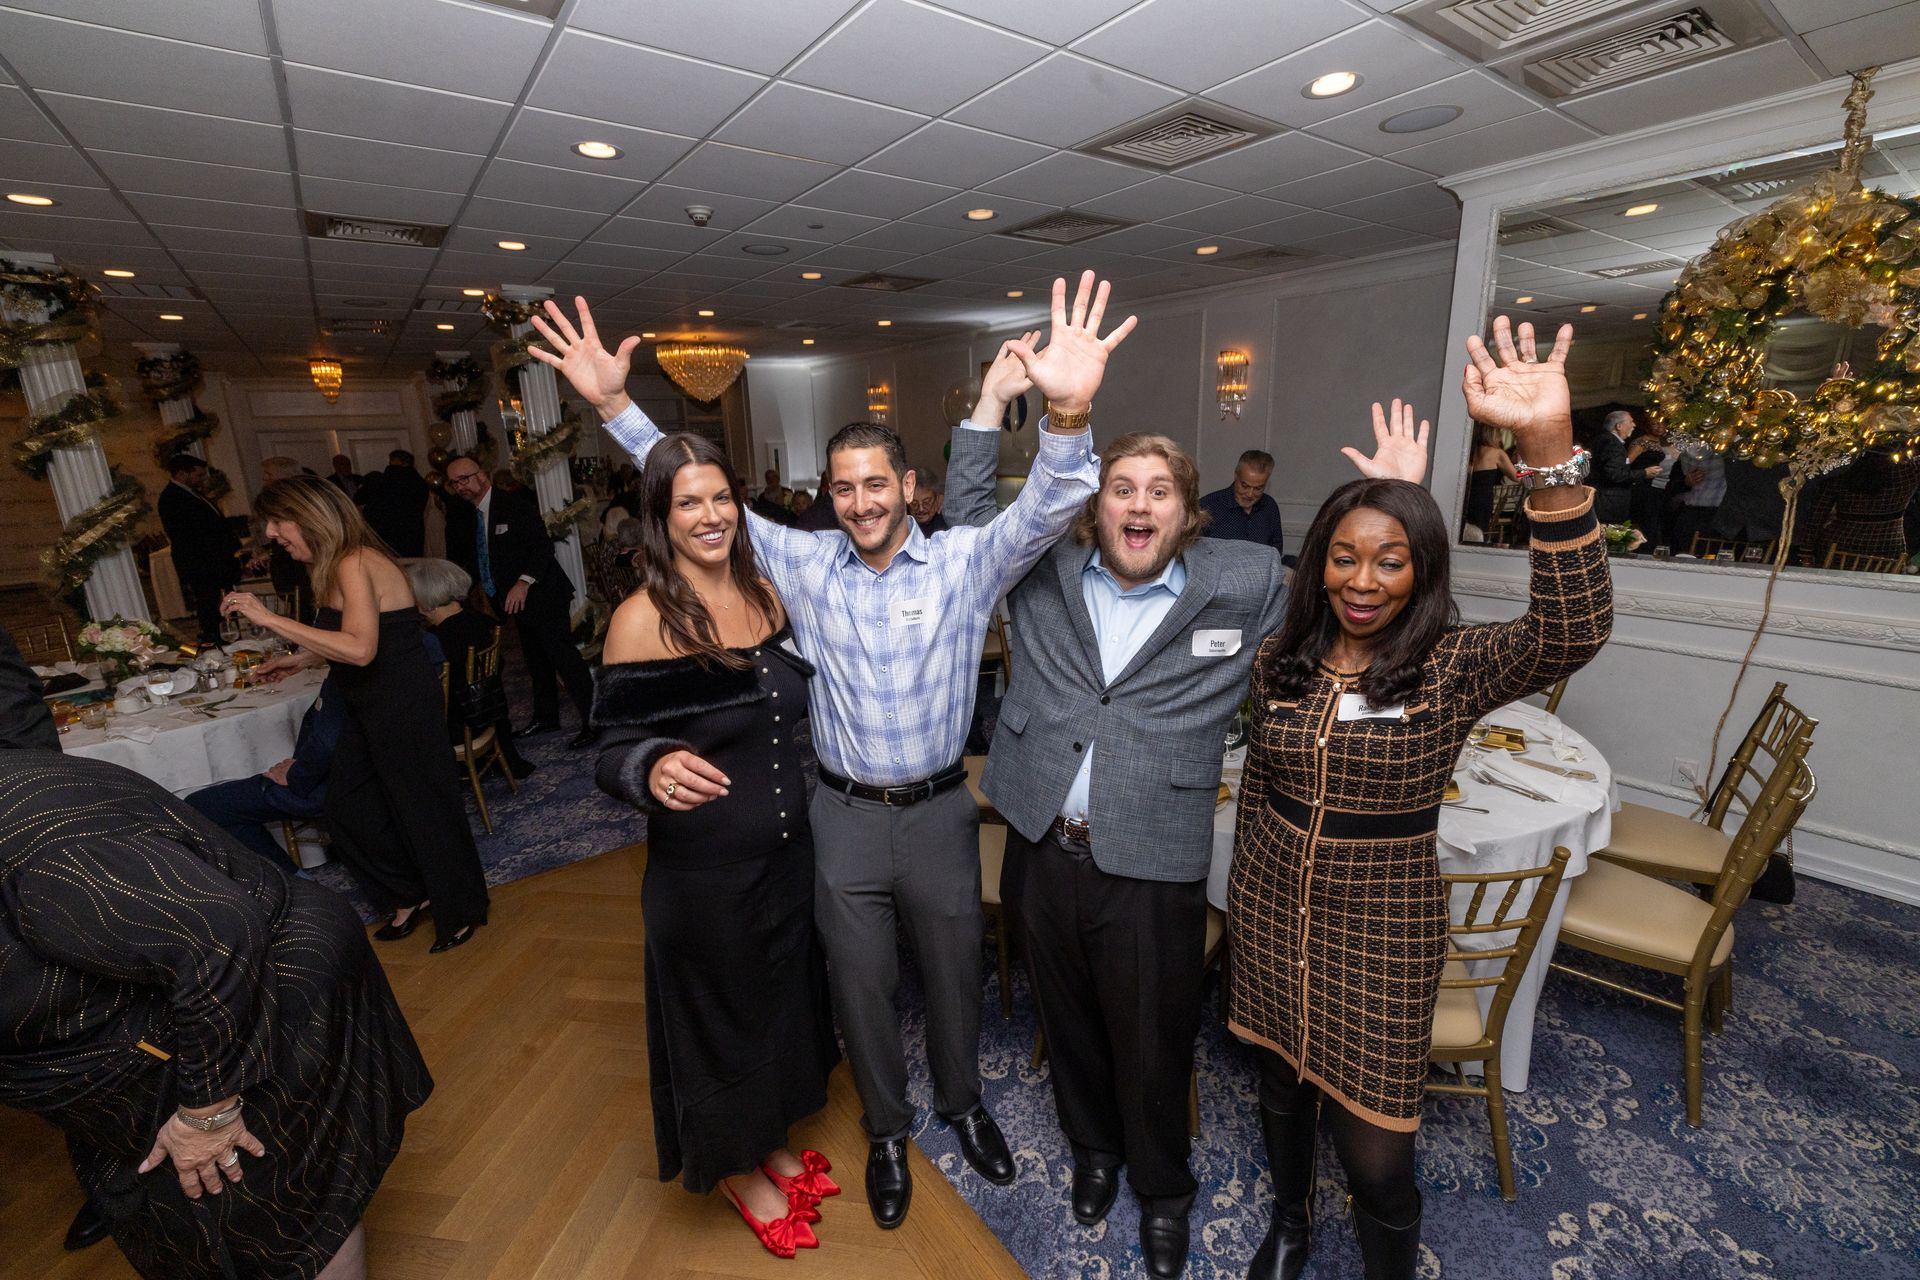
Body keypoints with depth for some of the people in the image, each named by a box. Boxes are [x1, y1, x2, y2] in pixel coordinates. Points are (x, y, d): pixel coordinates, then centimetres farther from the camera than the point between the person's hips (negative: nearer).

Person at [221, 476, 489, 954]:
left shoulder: (354, 564, -19)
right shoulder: (335, 566, 11)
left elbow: (360, 649, -31)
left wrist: (269, 618, -27)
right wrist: (298, 659, 15)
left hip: (403, 706, -10)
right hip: (369, 708, 10)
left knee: (424, 807, 3)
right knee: (347, 807, 17)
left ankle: (462, 911, 22)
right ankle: (408, 895, 33)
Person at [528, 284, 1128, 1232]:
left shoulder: (963, 562, -9)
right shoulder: (805, 563, -3)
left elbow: (1043, 509, -24)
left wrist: (1068, 416, -43)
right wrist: (613, 404, -10)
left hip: (939, 811, -1)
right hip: (843, 816, 1)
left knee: (953, 972, 21)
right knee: (860, 984, 18)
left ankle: (961, 1103, 51)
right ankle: (886, 1129, 47)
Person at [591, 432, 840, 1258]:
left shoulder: (764, 593, -1)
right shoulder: (643, 618, -18)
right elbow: (615, 753, -15)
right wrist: (656, 769, -34)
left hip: (788, 850, 6)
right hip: (704, 868, -5)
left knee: (781, 996, 24)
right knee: (719, 1011, 17)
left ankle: (769, 1142, 53)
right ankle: (735, 1168, 47)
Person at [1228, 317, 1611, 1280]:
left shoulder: (1456, 668, -13)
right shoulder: (1279, 659, -3)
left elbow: (1574, 629, -34)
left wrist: (1548, 447, -43)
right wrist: (1246, 891, 13)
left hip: (1379, 933, -3)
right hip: (1270, 912, 4)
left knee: (1375, 1155, 8)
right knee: (1280, 1084, 24)